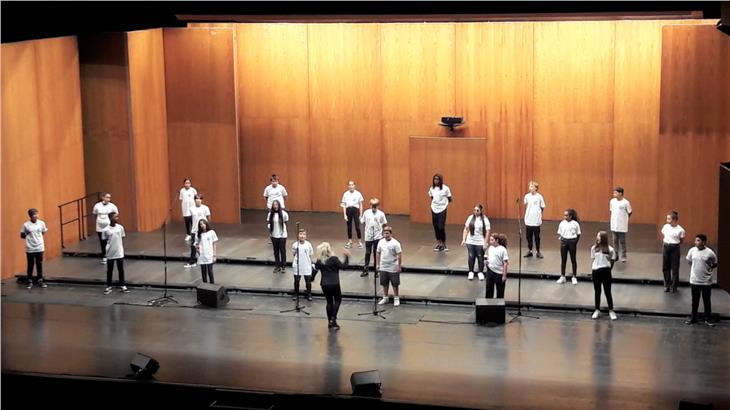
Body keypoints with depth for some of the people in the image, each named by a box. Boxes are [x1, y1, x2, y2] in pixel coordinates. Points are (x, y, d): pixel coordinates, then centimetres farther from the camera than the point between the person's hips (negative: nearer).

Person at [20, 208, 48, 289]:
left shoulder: (41, 223, -2)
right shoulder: (26, 225, -8)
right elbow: (22, 236, 1)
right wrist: (26, 235, -14)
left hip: (40, 248, 2)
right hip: (30, 249, -2)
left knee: (39, 264, 9)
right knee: (30, 265, 5)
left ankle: (40, 280, 20)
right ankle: (30, 281, 17)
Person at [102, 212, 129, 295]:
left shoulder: (120, 227, -2)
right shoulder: (106, 230, -11)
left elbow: (122, 240, 6)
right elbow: (105, 241, -1)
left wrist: (123, 250, 8)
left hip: (119, 253, 2)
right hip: (110, 254, -2)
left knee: (121, 269, 9)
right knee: (109, 270, 9)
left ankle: (123, 285, 19)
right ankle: (108, 286, 18)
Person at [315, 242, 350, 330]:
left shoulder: (319, 261, -1)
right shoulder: (334, 259, -14)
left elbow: (316, 268, 16)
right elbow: (343, 266, -14)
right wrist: (346, 257, -6)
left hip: (324, 285, 4)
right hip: (334, 284, -4)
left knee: (329, 302, 15)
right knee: (337, 300, 14)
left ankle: (330, 321, 18)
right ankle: (333, 318, 0)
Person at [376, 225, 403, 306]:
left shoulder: (395, 243, -14)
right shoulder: (381, 242, 2)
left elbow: (399, 255, -13)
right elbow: (378, 253, 10)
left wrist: (399, 266, -14)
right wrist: (377, 264, 8)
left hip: (393, 268, -5)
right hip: (383, 267, 5)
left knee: (395, 284, 5)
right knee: (384, 283, 15)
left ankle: (396, 298, 19)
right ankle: (385, 297, 29)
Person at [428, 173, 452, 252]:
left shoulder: (445, 188, -9)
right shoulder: (432, 188, 2)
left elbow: (449, 199, 0)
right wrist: (434, 203, 6)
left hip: (442, 210, -4)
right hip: (434, 209, 4)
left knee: (441, 227, -7)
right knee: (436, 227, 7)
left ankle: (443, 244, 8)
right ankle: (438, 243, 20)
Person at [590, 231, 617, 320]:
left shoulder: (610, 249, -7)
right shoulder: (594, 248, 0)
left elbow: (612, 261, 0)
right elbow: (593, 259, 8)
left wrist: (607, 269, -3)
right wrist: (596, 267, -2)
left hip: (605, 272, -3)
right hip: (596, 271, 3)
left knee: (607, 292, 3)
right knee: (597, 291, 12)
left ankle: (611, 311, 14)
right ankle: (597, 310, 22)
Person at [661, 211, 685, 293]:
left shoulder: (680, 230, -13)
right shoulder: (666, 226, 0)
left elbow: (681, 241, -1)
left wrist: (674, 244, -2)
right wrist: (666, 243, 12)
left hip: (675, 248, -4)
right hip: (665, 247, 4)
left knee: (675, 268, 3)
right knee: (665, 267, 10)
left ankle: (674, 286, 14)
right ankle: (667, 285, 23)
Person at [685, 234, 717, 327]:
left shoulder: (709, 253, -14)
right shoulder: (692, 250, -6)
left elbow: (715, 264, 1)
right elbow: (689, 261, 12)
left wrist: (707, 268, -3)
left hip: (706, 281, -2)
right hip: (694, 280, 2)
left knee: (706, 301, 10)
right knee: (695, 300, 15)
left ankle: (708, 319, 22)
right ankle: (693, 317, 28)